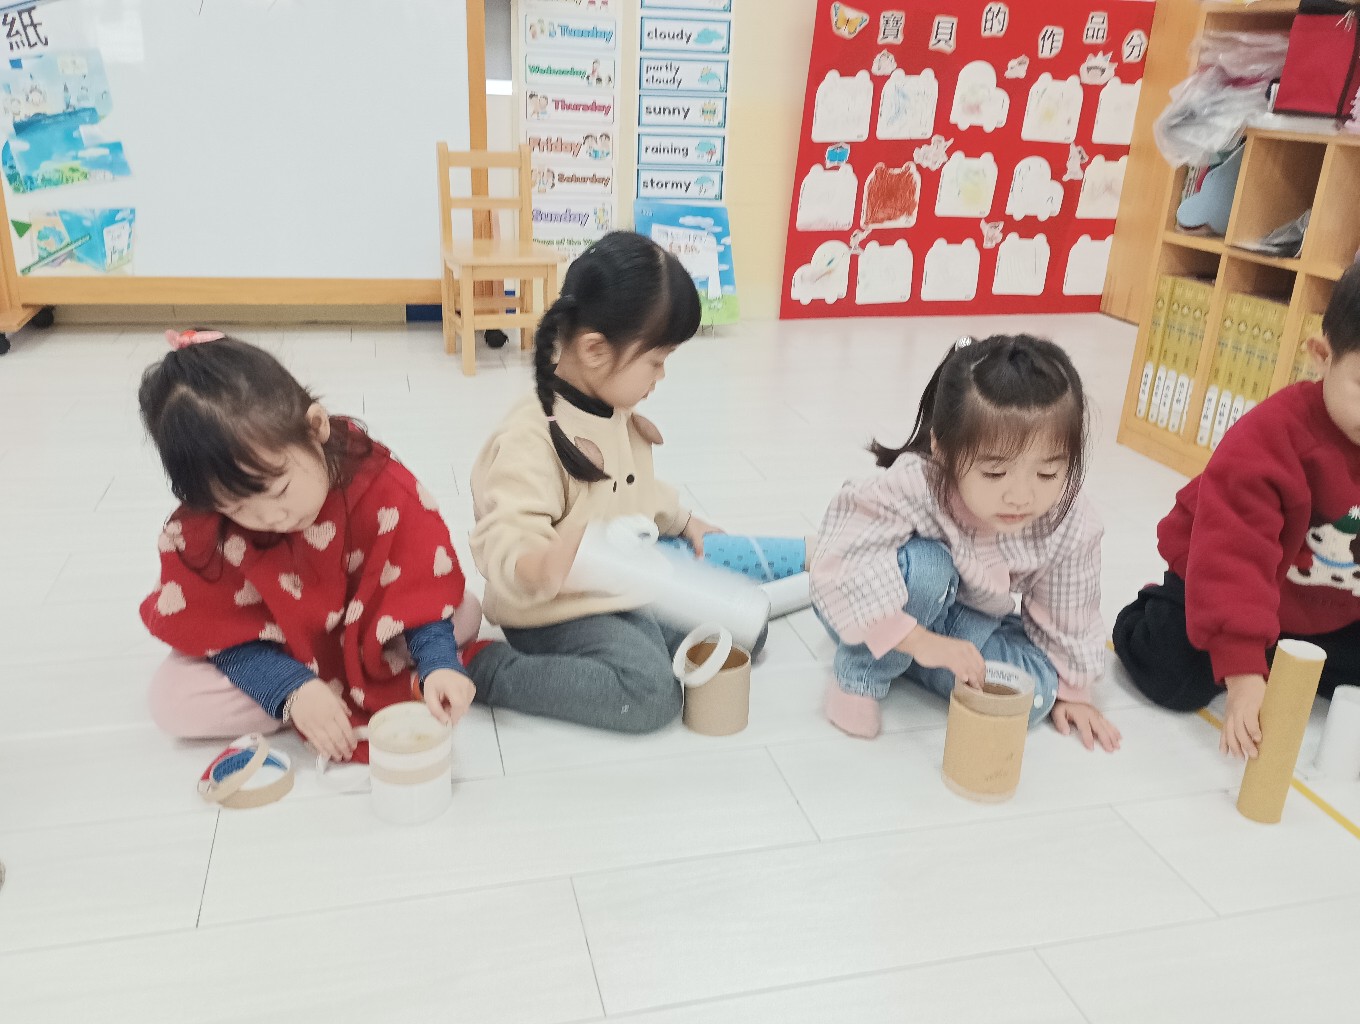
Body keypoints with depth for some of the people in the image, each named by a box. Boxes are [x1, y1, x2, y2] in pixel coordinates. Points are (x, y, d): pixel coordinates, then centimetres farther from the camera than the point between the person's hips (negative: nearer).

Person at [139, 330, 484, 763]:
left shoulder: (381, 486, -30)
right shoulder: (197, 532, -24)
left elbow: (423, 582, -25)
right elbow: (225, 632, -19)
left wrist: (437, 663, -40)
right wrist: (293, 691, -34)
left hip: (366, 634, -1)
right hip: (275, 655, 1)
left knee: (466, 614, -20)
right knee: (172, 700, -24)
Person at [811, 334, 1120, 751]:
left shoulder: (1071, 528, -24)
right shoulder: (912, 487, -37)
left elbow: (1066, 619, -7)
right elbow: (839, 570, -41)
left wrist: (1068, 689, 6)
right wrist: (921, 641, -46)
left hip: (972, 622, 5)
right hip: (884, 613, -5)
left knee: (1034, 693, -19)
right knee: (924, 566, -36)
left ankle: (894, 655, -3)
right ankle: (862, 675, -14)